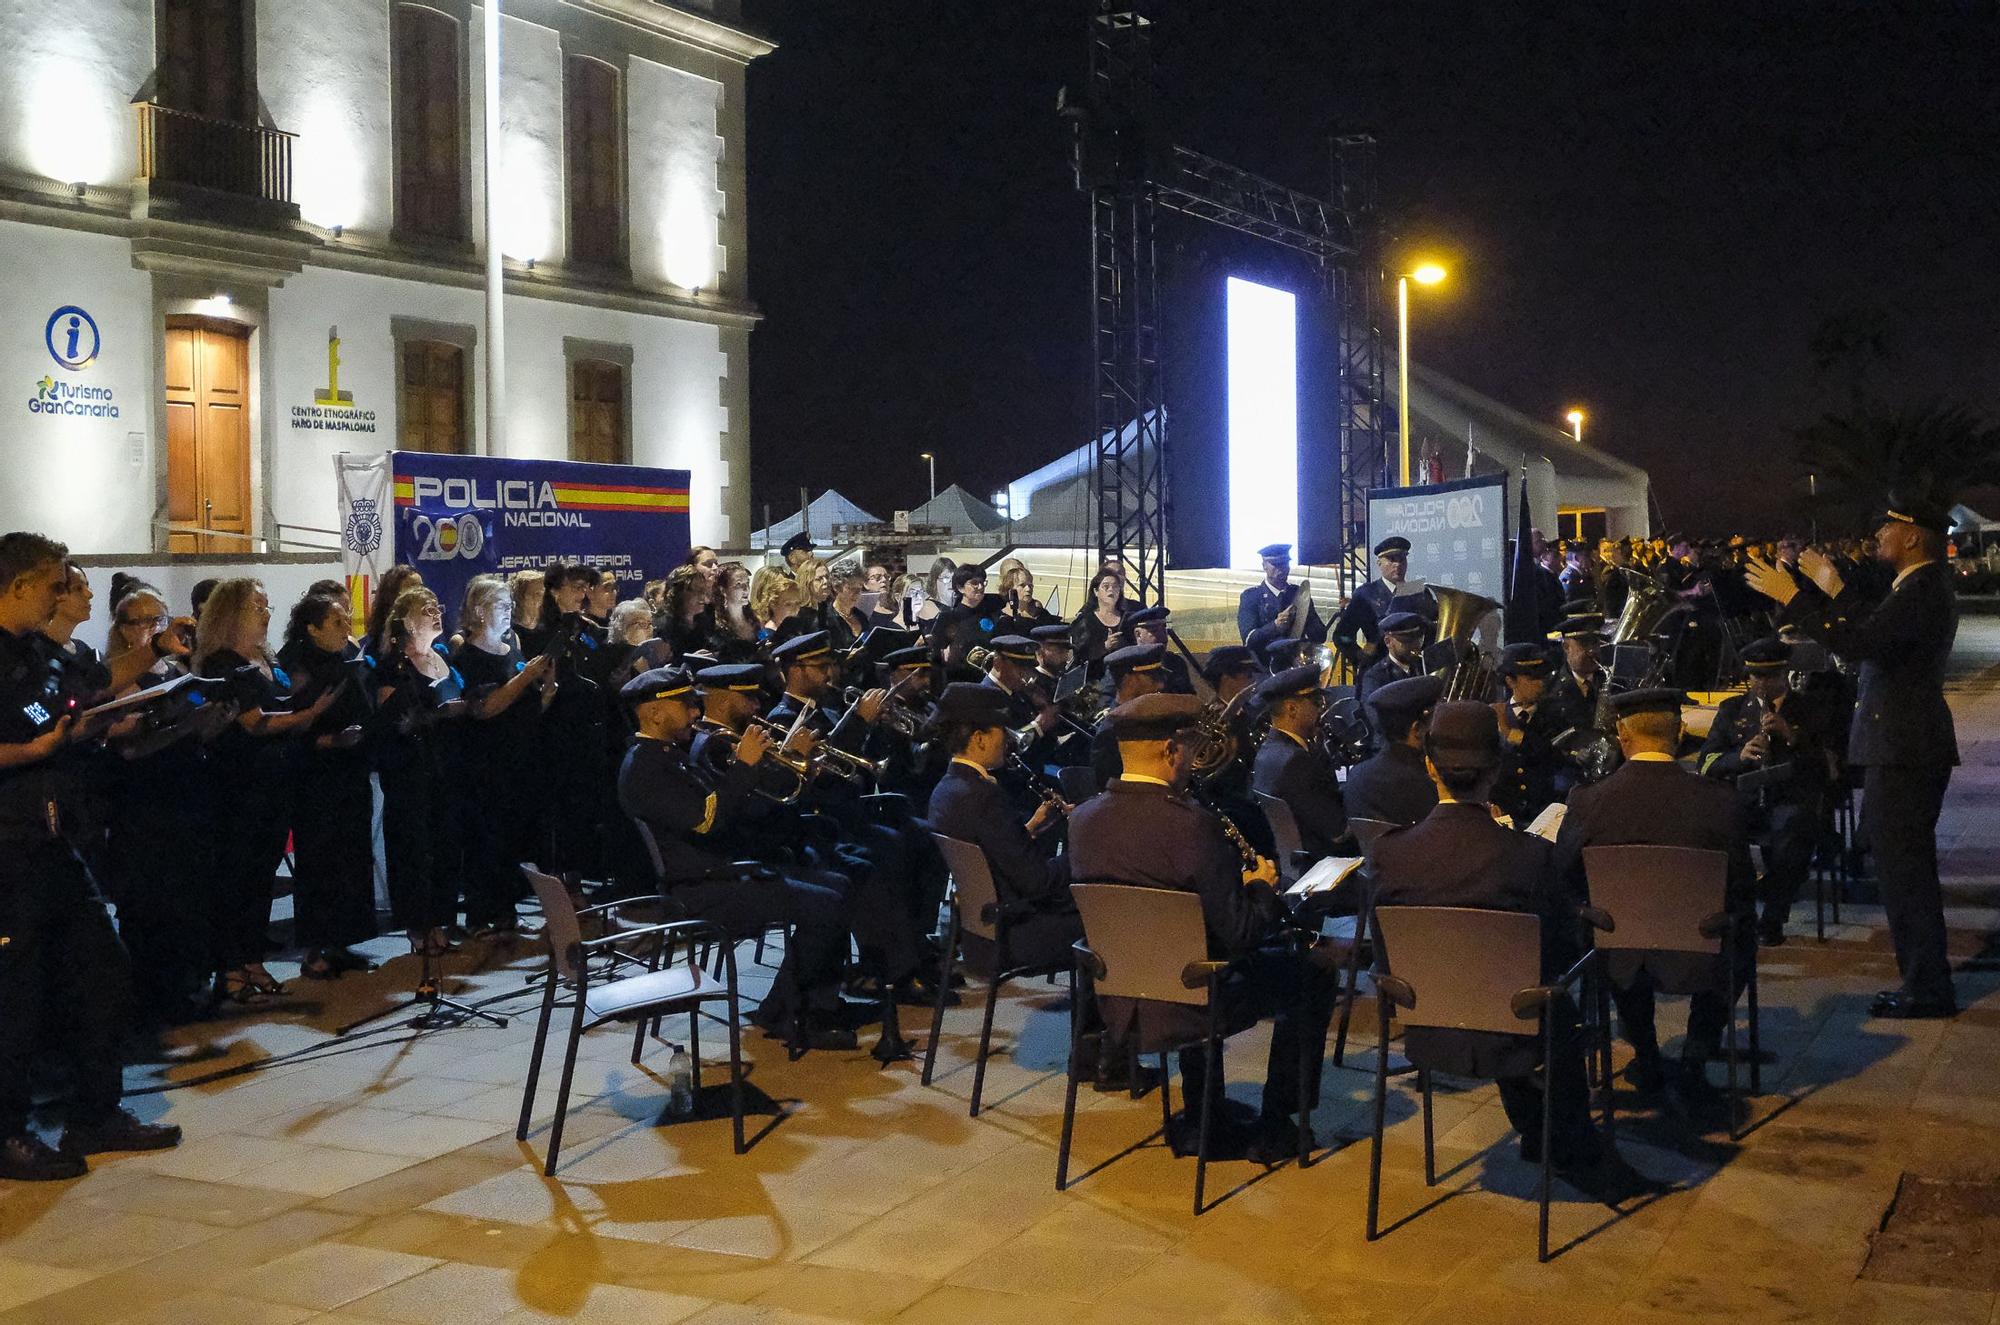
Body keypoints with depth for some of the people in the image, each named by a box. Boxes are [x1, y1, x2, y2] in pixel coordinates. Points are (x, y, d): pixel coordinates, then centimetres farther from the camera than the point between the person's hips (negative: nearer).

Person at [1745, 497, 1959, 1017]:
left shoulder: (1922, 591, -19)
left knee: (1903, 868, -4)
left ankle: (1929, 989, 4)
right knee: (1904, 866, 17)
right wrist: (1834, 590, 19)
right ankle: (1925, 981, 26)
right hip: (1904, 746, 11)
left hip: (1904, 751, -11)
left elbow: (1858, 643, -30)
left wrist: (1792, 598, -25)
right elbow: (1873, 636, 18)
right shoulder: (1922, 585, 14)